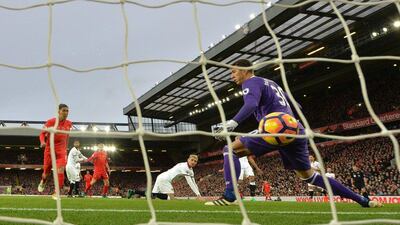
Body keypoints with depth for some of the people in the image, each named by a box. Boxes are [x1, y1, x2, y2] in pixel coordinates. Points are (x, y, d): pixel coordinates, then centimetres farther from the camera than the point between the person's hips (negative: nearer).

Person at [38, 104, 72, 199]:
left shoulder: (69, 124, 0)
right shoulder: (50, 122, -10)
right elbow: (42, 134, -3)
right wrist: (42, 142, -23)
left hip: (61, 151, 1)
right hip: (49, 150, -1)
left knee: (60, 171, -17)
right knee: (46, 172, 12)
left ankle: (56, 193, -10)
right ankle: (43, 182, 49)